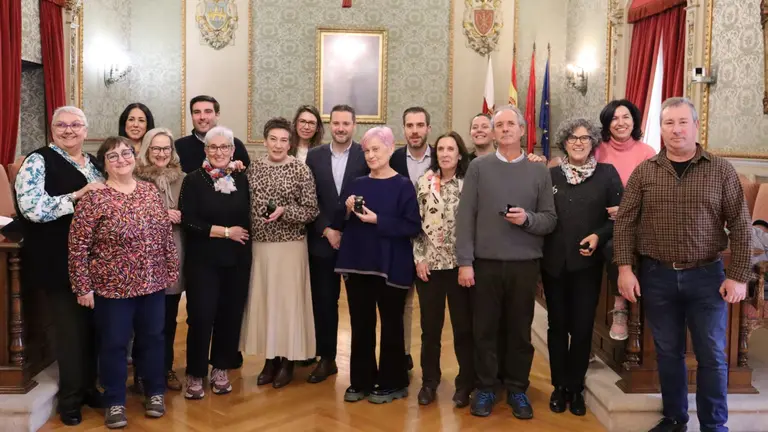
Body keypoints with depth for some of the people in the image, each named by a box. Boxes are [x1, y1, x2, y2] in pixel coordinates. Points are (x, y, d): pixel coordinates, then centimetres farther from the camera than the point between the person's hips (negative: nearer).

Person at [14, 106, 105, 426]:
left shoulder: (95, 162, 13)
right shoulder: (38, 162, -9)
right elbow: (33, 208, -23)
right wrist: (79, 194, -23)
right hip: (59, 264, -6)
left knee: (93, 326, 14)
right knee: (71, 329, 2)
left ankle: (88, 387, 32)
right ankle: (70, 399, 20)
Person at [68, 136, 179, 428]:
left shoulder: (151, 191, 3)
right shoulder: (94, 199, -11)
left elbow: (166, 234, 9)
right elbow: (78, 246, -11)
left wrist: (172, 270, 9)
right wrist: (83, 287, -11)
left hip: (153, 283, 4)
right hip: (112, 286, -4)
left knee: (152, 338, 15)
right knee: (114, 344, 8)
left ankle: (155, 392, 32)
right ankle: (114, 402, 24)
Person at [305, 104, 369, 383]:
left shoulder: (366, 156, -2)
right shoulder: (314, 156, 5)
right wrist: (326, 230, -8)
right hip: (322, 241, 2)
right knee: (323, 302, 8)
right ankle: (326, 359, 21)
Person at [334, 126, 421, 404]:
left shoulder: (403, 186, -6)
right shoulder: (357, 184, 9)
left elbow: (413, 227, -13)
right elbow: (339, 224, 11)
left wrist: (377, 220, -19)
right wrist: (347, 211, -9)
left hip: (390, 266, -4)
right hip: (358, 264, 5)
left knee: (391, 325, 7)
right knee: (360, 325, 10)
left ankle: (392, 383, 20)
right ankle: (361, 381, 22)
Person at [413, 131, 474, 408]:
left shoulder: (469, 183, -1)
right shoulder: (424, 183, 2)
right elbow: (416, 223, 2)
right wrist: (419, 258, -2)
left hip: (460, 264, -1)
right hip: (429, 263, 1)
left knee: (463, 326, 5)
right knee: (430, 326, 9)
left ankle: (464, 383, 18)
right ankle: (429, 381, 24)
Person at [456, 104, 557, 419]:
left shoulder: (539, 171, 5)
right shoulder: (478, 167, 2)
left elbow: (550, 220, 4)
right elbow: (465, 217, -2)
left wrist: (528, 219, -17)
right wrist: (465, 261, -7)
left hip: (525, 264, 1)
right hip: (485, 263, 0)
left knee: (520, 330, 9)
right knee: (484, 329, 7)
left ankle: (517, 389, 23)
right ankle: (485, 389, 21)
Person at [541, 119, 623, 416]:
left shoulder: (607, 174, 0)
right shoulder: (550, 175, 5)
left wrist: (600, 235, -15)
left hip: (587, 263, -1)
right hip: (554, 263, 2)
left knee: (582, 328, 4)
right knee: (557, 325, 9)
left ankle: (576, 388, 21)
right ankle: (559, 386, 23)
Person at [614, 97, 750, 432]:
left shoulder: (721, 170, -2)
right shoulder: (644, 172, 1)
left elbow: (740, 225, -2)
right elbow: (625, 221, 1)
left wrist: (738, 275, -7)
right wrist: (625, 268, -6)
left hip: (706, 276, -1)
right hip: (657, 276, 1)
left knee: (712, 356, 5)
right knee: (668, 353, 12)